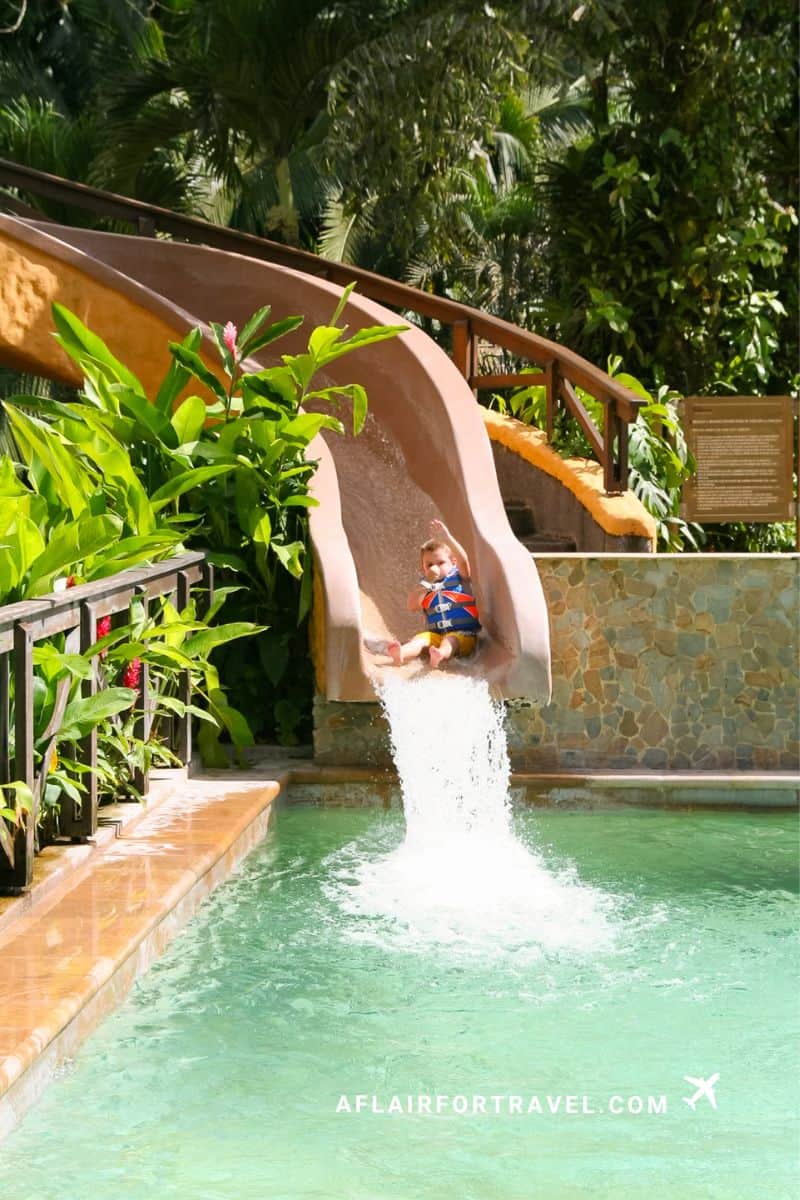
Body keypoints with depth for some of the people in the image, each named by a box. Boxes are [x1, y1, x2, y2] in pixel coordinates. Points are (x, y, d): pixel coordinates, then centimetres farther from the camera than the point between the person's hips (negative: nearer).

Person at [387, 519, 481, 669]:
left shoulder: (459, 578, 7)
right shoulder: (426, 585, 16)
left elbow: (463, 560, -14)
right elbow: (412, 606, 3)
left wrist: (447, 538, -26)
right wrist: (426, 582, -5)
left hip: (463, 634, -4)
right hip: (436, 634, 4)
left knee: (450, 640, -35)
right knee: (421, 638, -25)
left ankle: (440, 655, -68)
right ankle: (401, 653, -56)